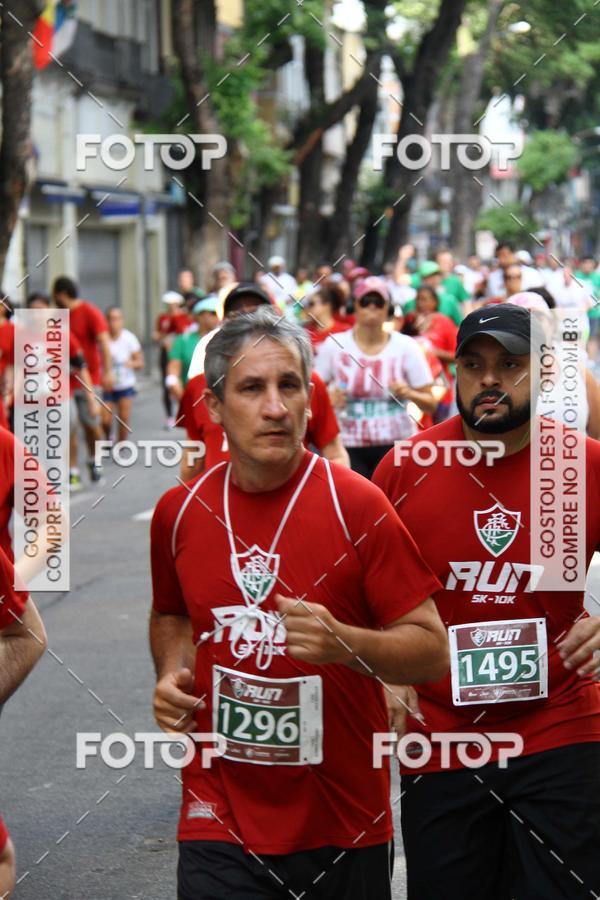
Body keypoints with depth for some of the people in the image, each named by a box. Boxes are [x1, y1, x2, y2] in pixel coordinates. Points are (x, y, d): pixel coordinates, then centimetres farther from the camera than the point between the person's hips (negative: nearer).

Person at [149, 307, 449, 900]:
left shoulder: (357, 506, -9)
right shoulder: (179, 512, 2)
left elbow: (433, 651, -8)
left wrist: (345, 643, -25)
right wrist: (171, 675, 2)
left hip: (344, 823, -1)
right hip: (220, 824, 2)